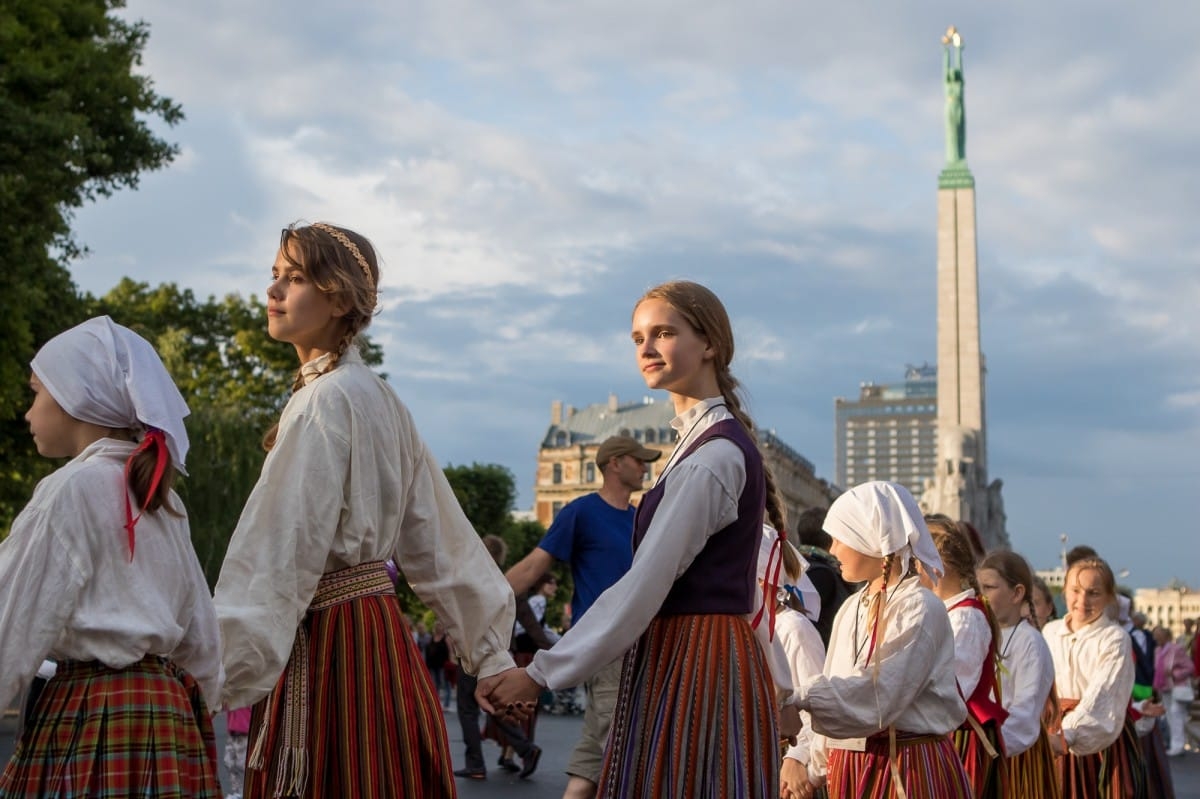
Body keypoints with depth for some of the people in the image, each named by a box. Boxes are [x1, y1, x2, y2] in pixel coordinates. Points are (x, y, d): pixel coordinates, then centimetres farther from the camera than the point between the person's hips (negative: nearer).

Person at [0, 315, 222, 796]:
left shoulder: (71, 489, -9)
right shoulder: (159, 496, 13)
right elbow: (200, 635, 15)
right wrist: (196, 713, 22)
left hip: (90, 716, -8)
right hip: (170, 704, 8)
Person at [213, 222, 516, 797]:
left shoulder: (326, 400, -15)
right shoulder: (379, 398, 11)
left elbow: (281, 554, -21)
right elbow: (439, 540, 14)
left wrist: (214, 678, -22)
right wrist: (491, 655, 18)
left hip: (327, 643, -9)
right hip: (378, 627, 9)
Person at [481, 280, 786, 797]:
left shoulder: (713, 457, -15)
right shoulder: (706, 442, 15)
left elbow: (645, 585, -20)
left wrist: (540, 674, -18)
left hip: (695, 667, -9)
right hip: (688, 657, 9)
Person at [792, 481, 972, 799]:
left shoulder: (920, 608, -13)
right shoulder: (851, 609, 11)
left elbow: (873, 698, -22)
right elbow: (835, 689, 10)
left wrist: (795, 698, -23)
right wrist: (810, 764, 2)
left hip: (911, 771, -7)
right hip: (851, 768, 7)